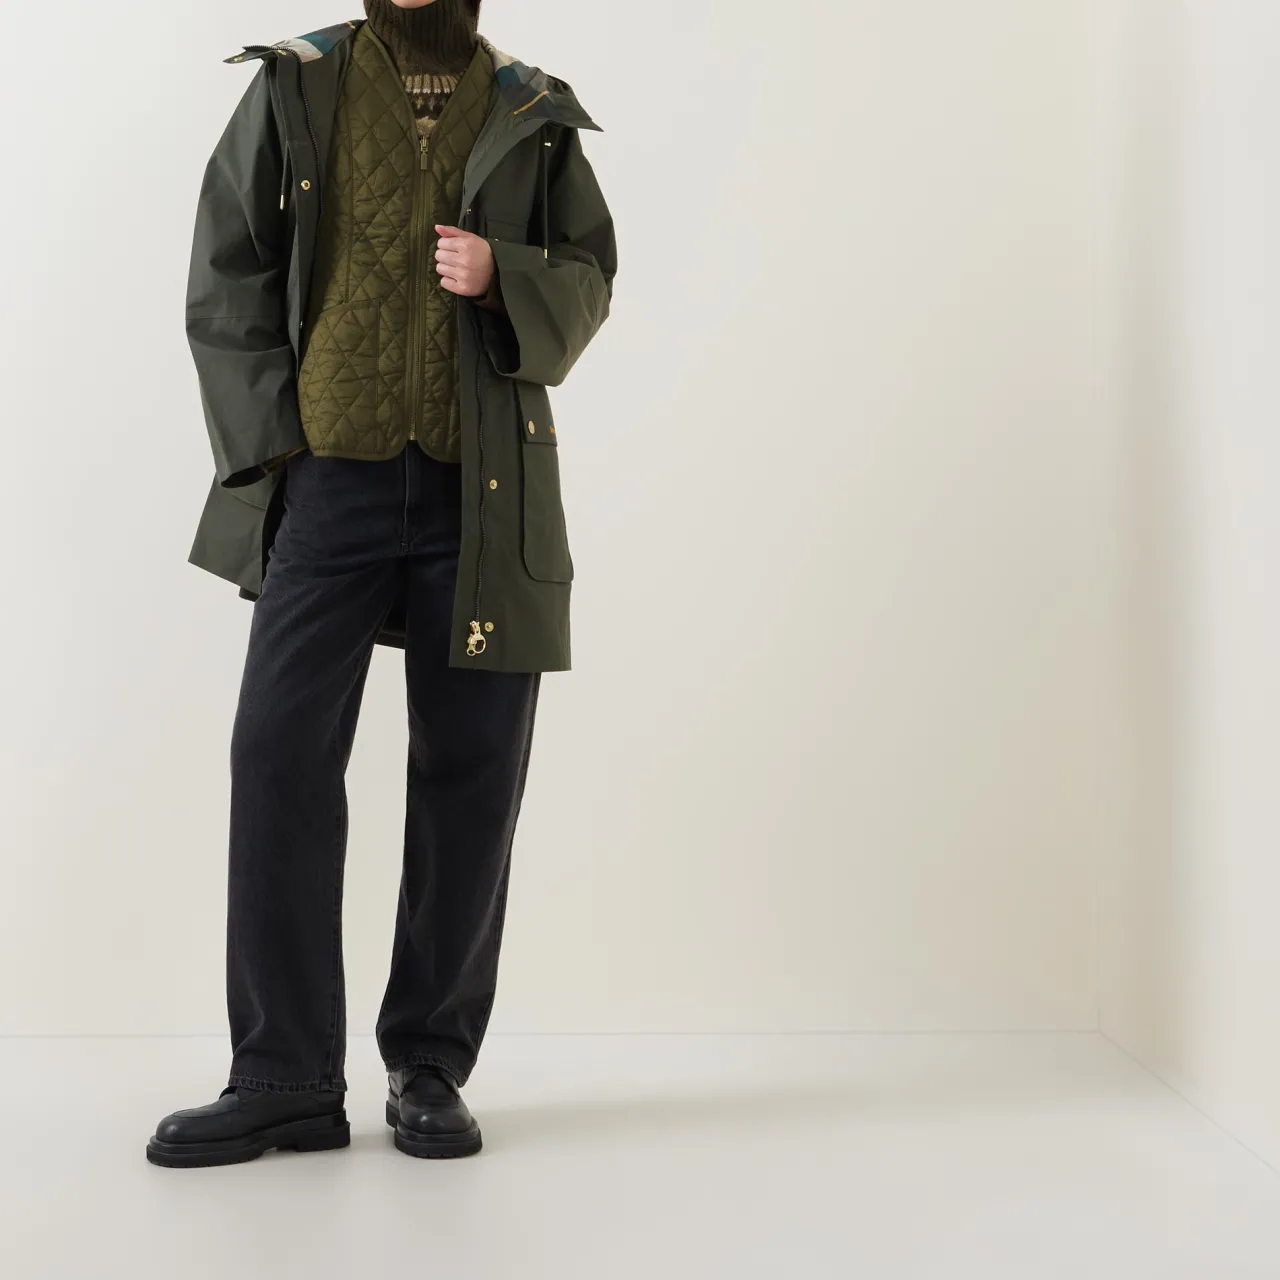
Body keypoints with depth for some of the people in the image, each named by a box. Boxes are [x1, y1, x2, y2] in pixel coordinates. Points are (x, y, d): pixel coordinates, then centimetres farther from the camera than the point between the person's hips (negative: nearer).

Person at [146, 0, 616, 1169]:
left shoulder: (535, 116, 10)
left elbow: (588, 278, 11)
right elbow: (227, 280, 5)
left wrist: (504, 278, -11)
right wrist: (273, 446, -4)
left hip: (485, 493, 1)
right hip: (330, 481, -1)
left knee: (472, 772, 2)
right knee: (280, 755, -6)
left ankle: (432, 1066, 14)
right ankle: (286, 1080, 2)